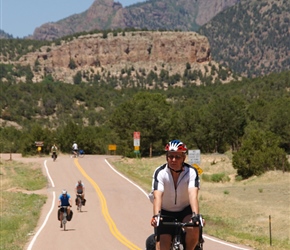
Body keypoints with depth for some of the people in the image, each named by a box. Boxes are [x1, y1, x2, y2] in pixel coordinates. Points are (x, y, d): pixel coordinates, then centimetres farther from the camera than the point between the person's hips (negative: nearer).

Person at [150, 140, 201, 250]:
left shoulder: (191, 172, -19)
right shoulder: (160, 172, -19)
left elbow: (193, 194, -33)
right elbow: (157, 196, -33)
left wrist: (195, 216, -50)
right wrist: (156, 216, -50)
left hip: (185, 211, 0)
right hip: (165, 213, 0)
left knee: (194, 229, -30)